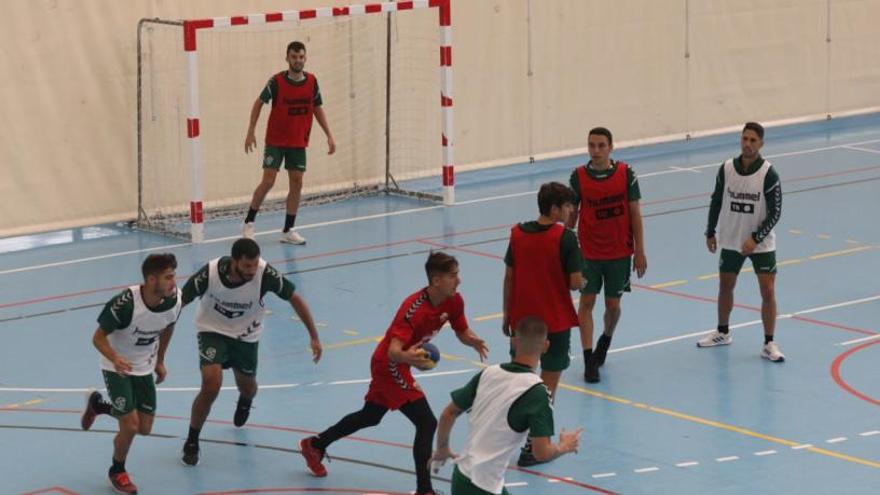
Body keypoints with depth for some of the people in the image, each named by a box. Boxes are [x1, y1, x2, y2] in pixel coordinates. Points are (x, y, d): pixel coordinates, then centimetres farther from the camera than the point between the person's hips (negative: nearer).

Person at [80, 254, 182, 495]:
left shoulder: (174, 300, -17)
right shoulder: (125, 303, -33)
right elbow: (98, 337, -23)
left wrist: (160, 361, 14)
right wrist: (115, 358, -42)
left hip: (144, 368, 6)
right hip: (117, 367, -5)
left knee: (144, 429, 9)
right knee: (130, 426, -13)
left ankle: (98, 405, 36)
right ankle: (117, 472, 17)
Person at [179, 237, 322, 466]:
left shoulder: (264, 273, -29)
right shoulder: (210, 273, -31)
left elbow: (295, 298, -15)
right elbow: (178, 302, -19)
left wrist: (314, 336, -16)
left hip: (246, 335, 2)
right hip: (213, 331, -2)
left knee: (247, 388, 19)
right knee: (211, 386, -20)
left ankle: (245, 401, 60)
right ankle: (191, 442, 2)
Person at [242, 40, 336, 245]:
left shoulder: (312, 81, -2)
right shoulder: (276, 81, -13)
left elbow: (318, 109, 10)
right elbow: (259, 103, -2)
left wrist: (329, 135, 4)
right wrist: (251, 132, -7)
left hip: (299, 142, 4)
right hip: (275, 141, -4)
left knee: (296, 184, 1)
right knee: (268, 181, -8)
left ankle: (288, 230, 10)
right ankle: (248, 222, 7)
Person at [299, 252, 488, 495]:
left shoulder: (454, 301, -10)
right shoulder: (413, 308, -32)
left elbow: (462, 333, 4)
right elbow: (393, 352, -39)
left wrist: (474, 341, -20)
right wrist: (408, 357, -61)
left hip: (398, 365, 9)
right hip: (389, 366, -9)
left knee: (370, 417, 27)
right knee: (427, 423, -16)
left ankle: (315, 445, 46)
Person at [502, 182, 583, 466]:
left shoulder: (517, 233, -1)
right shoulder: (564, 237, -16)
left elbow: (509, 277, 4)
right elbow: (574, 282, -17)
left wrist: (507, 315, 13)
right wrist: (581, 283, 7)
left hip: (521, 319, 5)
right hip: (555, 322, -5)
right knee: (549, 382, 5)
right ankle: (533, 447, 4)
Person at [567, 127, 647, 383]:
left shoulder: (626, 173, -6)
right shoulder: (578, 176, -6)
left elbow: (635, 213, -1)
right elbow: (571, 216, 3)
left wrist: (640, 252, -2)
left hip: (620, 252, 0)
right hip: (588, 252, 0)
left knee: (613, 305, 10)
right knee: (586, 302, -6)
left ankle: (606, 339, 40)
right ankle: (589, 360, -1)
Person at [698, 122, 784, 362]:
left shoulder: (769, 174, -15)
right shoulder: (726, 169, -6)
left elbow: (775, 212, -13)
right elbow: (716, 201, 7)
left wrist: (755, 239, -20)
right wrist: (710, 233, 9)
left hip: (761, 243, -3)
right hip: (731, 241, 3)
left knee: (768, 291, -7)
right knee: (725, 287, 16)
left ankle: (769, 344, 2)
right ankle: (722, 333, 36)